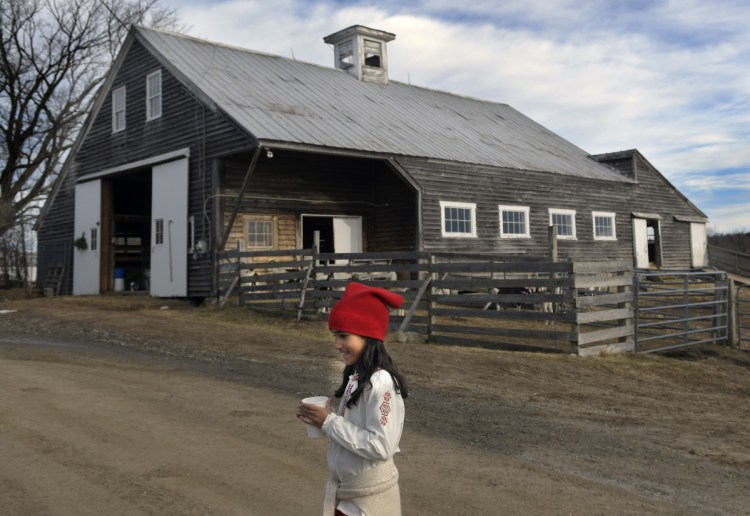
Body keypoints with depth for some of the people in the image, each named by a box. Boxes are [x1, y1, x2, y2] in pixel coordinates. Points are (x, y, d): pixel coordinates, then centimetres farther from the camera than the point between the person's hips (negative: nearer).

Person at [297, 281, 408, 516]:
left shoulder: (381, 382, -24)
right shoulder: (355, 376, 1)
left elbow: (381, 446, -27)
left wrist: (330, 422, -21)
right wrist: (322, 419, -8)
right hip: (345, 491, 8)